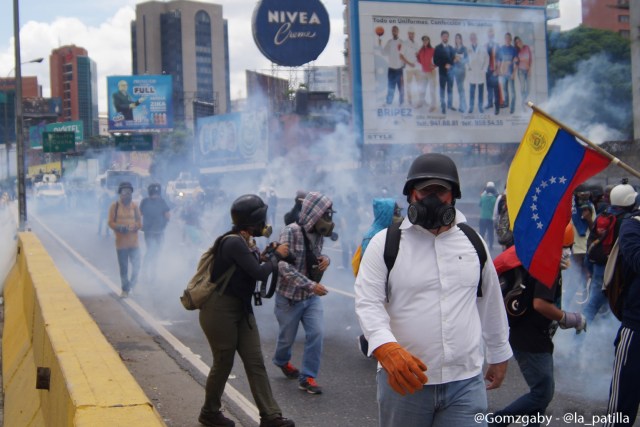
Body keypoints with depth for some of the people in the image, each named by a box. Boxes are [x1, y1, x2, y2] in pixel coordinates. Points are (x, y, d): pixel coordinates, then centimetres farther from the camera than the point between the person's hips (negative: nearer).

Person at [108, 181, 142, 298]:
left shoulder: (134, 205, 3)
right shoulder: (115, 206, -4)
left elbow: (139, 222, 5)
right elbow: (110, 222, -4)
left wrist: (134, 227, -17)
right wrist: (120, 228, -22)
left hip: (133, 241, 1)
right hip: (121, 241, -1)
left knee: (136, 265, -4)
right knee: (123, 267, 6)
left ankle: (132, 283, 22)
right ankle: (125, 289, 19)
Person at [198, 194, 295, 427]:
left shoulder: (245, 241, 6)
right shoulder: (233, 242, -23)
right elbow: (259, 273, -23)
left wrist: (269, 255, -4)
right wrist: (276, 255, -8)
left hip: (241, 309, 9)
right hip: (220, 310, -9)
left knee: (255, 362, 5)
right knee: (223, 363, 6)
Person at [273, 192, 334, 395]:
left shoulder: (317, 234, -1)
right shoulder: (291, 232, -21)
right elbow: (284, 268, -27)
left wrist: (325, 259, -7)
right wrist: (311, 285, -31)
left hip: (312, 296, 5)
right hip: (290, 296, -5)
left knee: (316, 333, -8)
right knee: (287, 337, 13)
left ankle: (307, 377, 3)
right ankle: (282, 361, 44)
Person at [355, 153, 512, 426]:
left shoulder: (473, 242, 9)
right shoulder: (385, 243, -3)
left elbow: (491, 303, 18)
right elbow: (368, 303, -11)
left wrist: (499, 355, 23)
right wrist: (386, 347, -29)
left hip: (466, 381, 2)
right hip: (404, 378, -2)